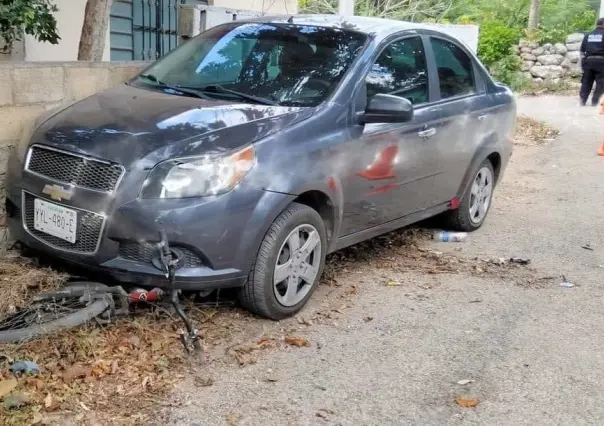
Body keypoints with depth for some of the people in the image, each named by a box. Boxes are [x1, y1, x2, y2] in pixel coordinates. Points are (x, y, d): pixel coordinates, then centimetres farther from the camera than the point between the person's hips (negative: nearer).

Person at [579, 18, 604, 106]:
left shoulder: (588, 35, 12)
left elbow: (582, 50, 13)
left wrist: (582, 62, 19)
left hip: (588, 60, 4)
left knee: (586, 81, 11)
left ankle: (582, 100, 7)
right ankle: (595, 101, -2)